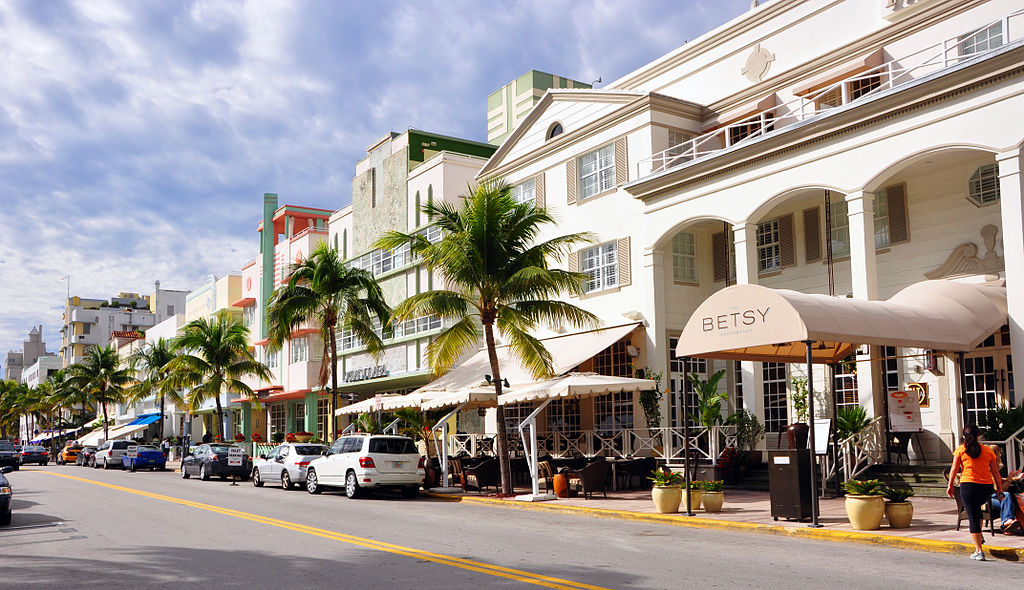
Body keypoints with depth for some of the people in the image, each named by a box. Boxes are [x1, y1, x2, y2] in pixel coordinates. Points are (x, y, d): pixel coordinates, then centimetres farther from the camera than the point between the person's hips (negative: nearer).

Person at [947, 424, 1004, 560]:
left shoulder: (960, 450, 1)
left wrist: (950, 486, 8)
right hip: (987, 486, 4)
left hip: (968, 485, -3)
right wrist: (999, 489, 12)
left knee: (973, 517, 0)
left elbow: (954, 469, 0)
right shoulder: (988, 450, 9)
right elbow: (995, 472, 8)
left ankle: (979, 551, -2)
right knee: (977, 508, 32)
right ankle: (979, 536, 26)